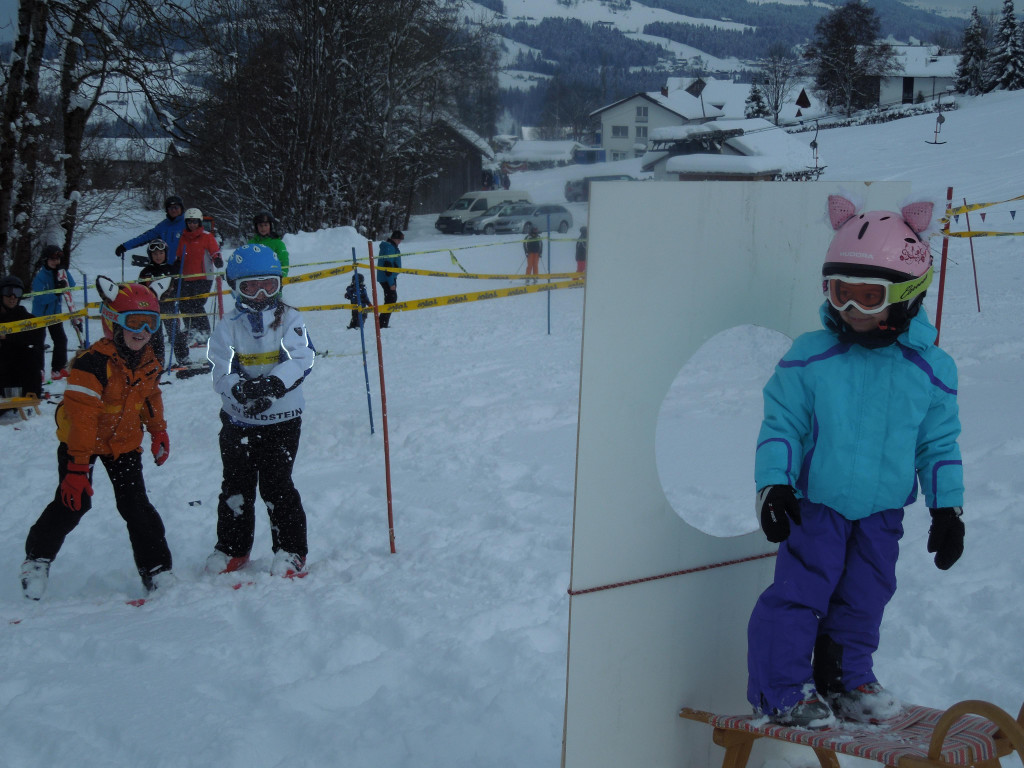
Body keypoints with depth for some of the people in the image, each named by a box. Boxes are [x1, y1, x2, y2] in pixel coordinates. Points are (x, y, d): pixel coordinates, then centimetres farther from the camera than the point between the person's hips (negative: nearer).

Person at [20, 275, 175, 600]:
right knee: (72, 503, -3)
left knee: (136, 506, -1)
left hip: (125, 442, 5)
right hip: (81, 441, -5)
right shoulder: (93, 364, -28)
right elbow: (81, 417, -28)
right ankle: (37, 557, 20)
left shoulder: (148, 361, -5)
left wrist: (159, 432, 17)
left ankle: (157, 570, 4)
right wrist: (78, 468, -29)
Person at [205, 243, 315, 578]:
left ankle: (291, 551, 8)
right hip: (238, 419, 3)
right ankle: (232, 548, 28)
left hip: (281, 419, -2)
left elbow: (301, 360, -14)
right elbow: (221, 371, -8)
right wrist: (241, 390, -30)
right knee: (236, 486, 11)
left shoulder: (289, 319, -1)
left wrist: (273, 385, -31)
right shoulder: (229, 326, 2)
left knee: (276, 485, -4)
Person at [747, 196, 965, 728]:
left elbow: (939, 444, 5)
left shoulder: (930, 369, -5)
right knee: (798, 592, -6)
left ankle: (848, 678, 32)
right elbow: (780, 424, -5)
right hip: (815, 505, -2)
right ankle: (782, 689, 7)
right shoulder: (808, 359, -11)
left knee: (863, 599, 13)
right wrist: (773, 484, -12)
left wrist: (947, 508, 6)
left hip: (882, 514, 3)